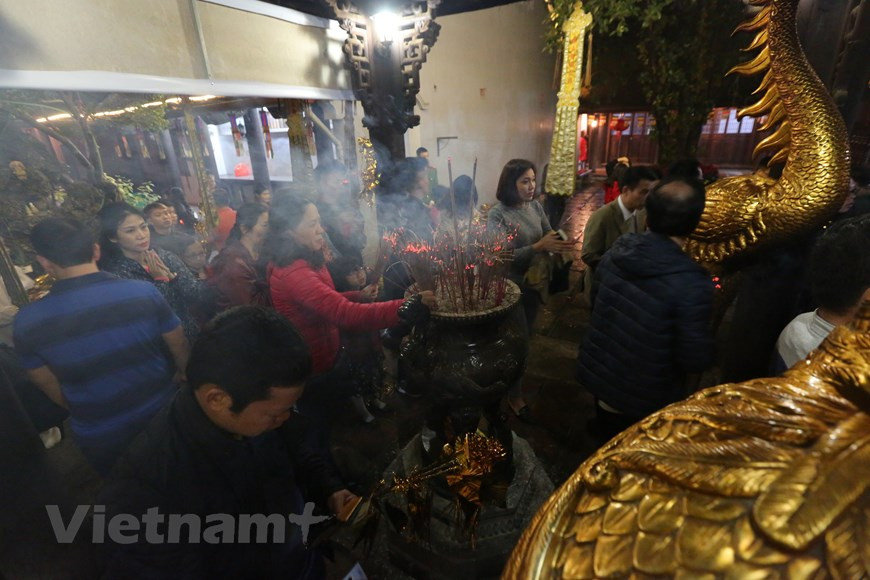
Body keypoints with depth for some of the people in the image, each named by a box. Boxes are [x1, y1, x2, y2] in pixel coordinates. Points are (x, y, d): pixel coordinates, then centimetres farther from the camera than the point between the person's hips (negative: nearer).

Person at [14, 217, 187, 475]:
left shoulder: (28, 321, -17)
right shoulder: (144, 292, -20)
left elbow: (51, 388, -2)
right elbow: (181, 349, -7)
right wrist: (180, 379, 15)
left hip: (100, 437, 1)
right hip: (162, 417, 0)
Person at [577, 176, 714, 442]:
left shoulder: (615, 252, -11)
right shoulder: (691, 284, -29)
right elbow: (695, 360, -22)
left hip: (600, 376, 5)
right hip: (644, 400, -4)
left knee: (607, 450, 30)